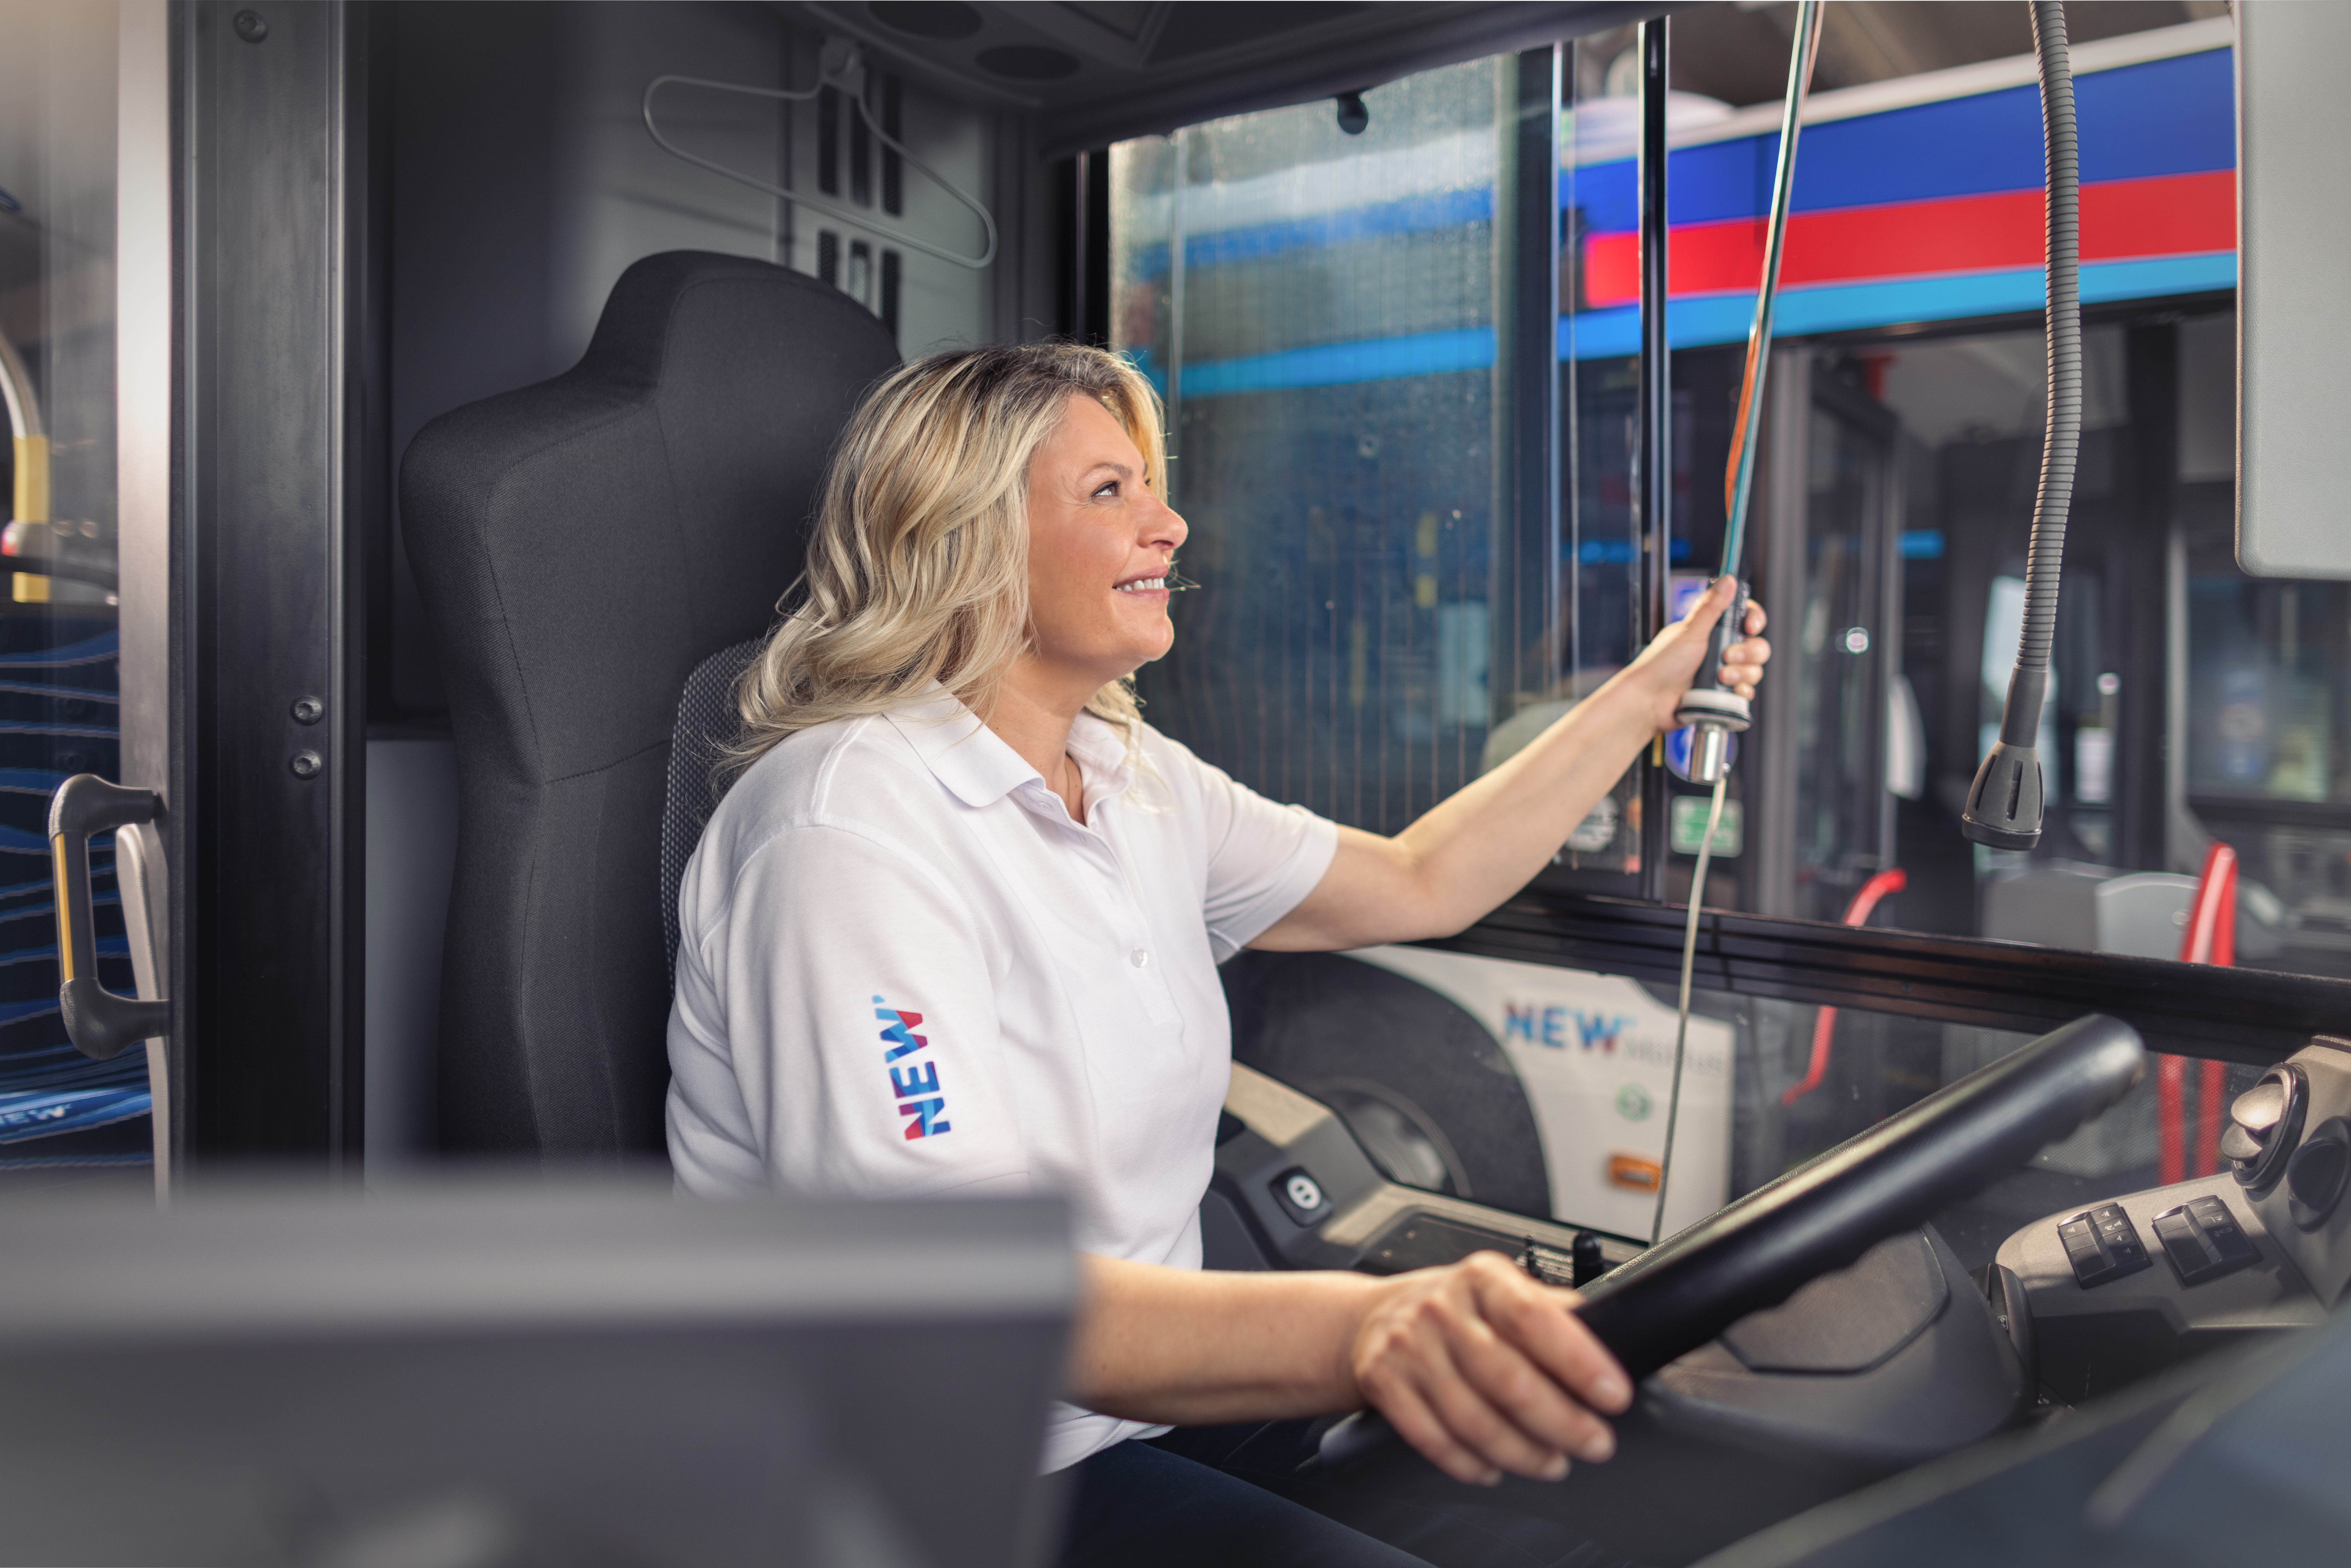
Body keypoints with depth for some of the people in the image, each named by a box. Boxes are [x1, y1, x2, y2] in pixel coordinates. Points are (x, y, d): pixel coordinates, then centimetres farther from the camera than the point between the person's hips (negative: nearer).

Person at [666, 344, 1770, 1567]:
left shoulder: (1134, 778, 7)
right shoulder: (849, 827, -22)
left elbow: (1416, 885, 16)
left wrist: (1643, 695, 15)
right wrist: (1362, 1330, -47)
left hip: (1143, 1386, 9)